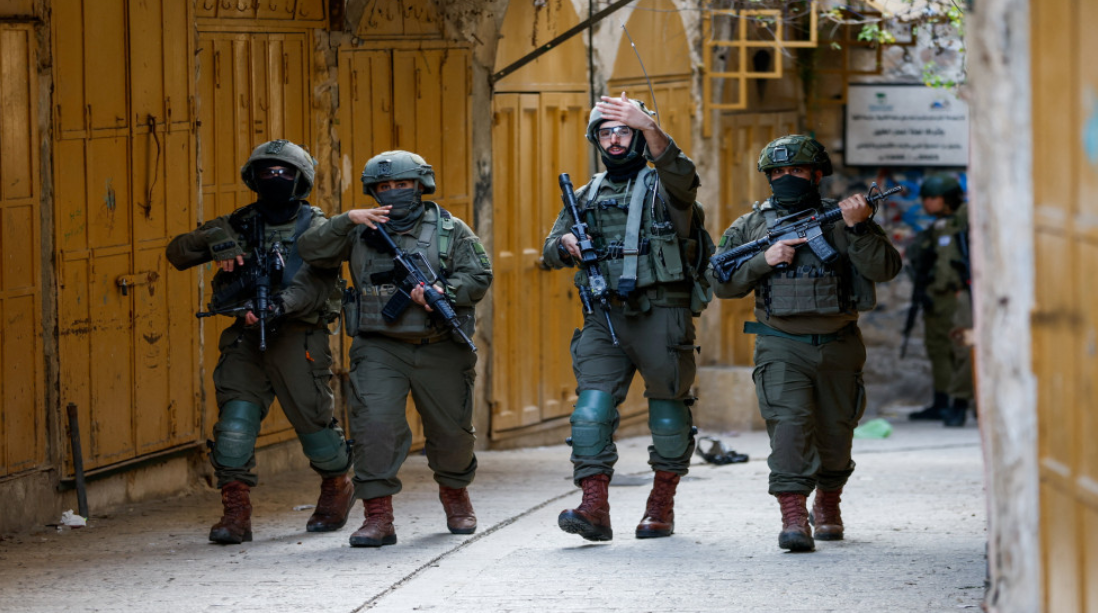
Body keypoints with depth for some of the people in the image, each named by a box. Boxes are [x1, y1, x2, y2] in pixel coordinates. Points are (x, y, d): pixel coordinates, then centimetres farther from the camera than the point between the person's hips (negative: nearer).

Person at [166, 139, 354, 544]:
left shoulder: (315, 229, 1)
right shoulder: (239, 225, 13)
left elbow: (317, 283, -15)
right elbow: (177, 253, 11)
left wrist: (280, 306, -32)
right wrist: (213, 241, -9)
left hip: (297, 337, -3)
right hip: (246, 336, 3)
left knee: (312, 418, 2)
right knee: (235, 417, -12)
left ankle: (338, 487, 30)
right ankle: (236, 514, -12)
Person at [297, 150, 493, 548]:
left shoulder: (450, 230, 4)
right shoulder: (361, 231, 7)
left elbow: (479, 277, -3)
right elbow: (311, 251, 0)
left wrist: (443, 291, -21)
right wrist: (348, 220, -12)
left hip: (440, 350, 1)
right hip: (380, 349, -1)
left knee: (452, 431, 13)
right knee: (375, 424, -18)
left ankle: (455, 493, 41)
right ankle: (378, 516, -14)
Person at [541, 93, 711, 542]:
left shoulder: (662, 184, 3)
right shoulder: (587, 195, 18)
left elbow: (680, 174, -22)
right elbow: (551, 252, 20)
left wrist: (647, 126, -37)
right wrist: (565, 245, -5)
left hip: (661, 315, -3)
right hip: (604, 316, 3)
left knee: (668, 411, 4)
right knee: (593, 404, -12)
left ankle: (662, 505, 18)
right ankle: (594, 508, -18)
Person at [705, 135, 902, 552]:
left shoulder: (842, 220, 2)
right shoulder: (752, 226, 5)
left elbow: (884, 268, -10)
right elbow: (721, 283, 3)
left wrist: (859, 227, -24)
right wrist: (763, 261, -12)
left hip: (837, 347, 1)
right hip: (782, 347, -1)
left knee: (835, 435, 12)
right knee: (789, 424, -19)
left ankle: (827, 505, 36)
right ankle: (794, 518, -24)